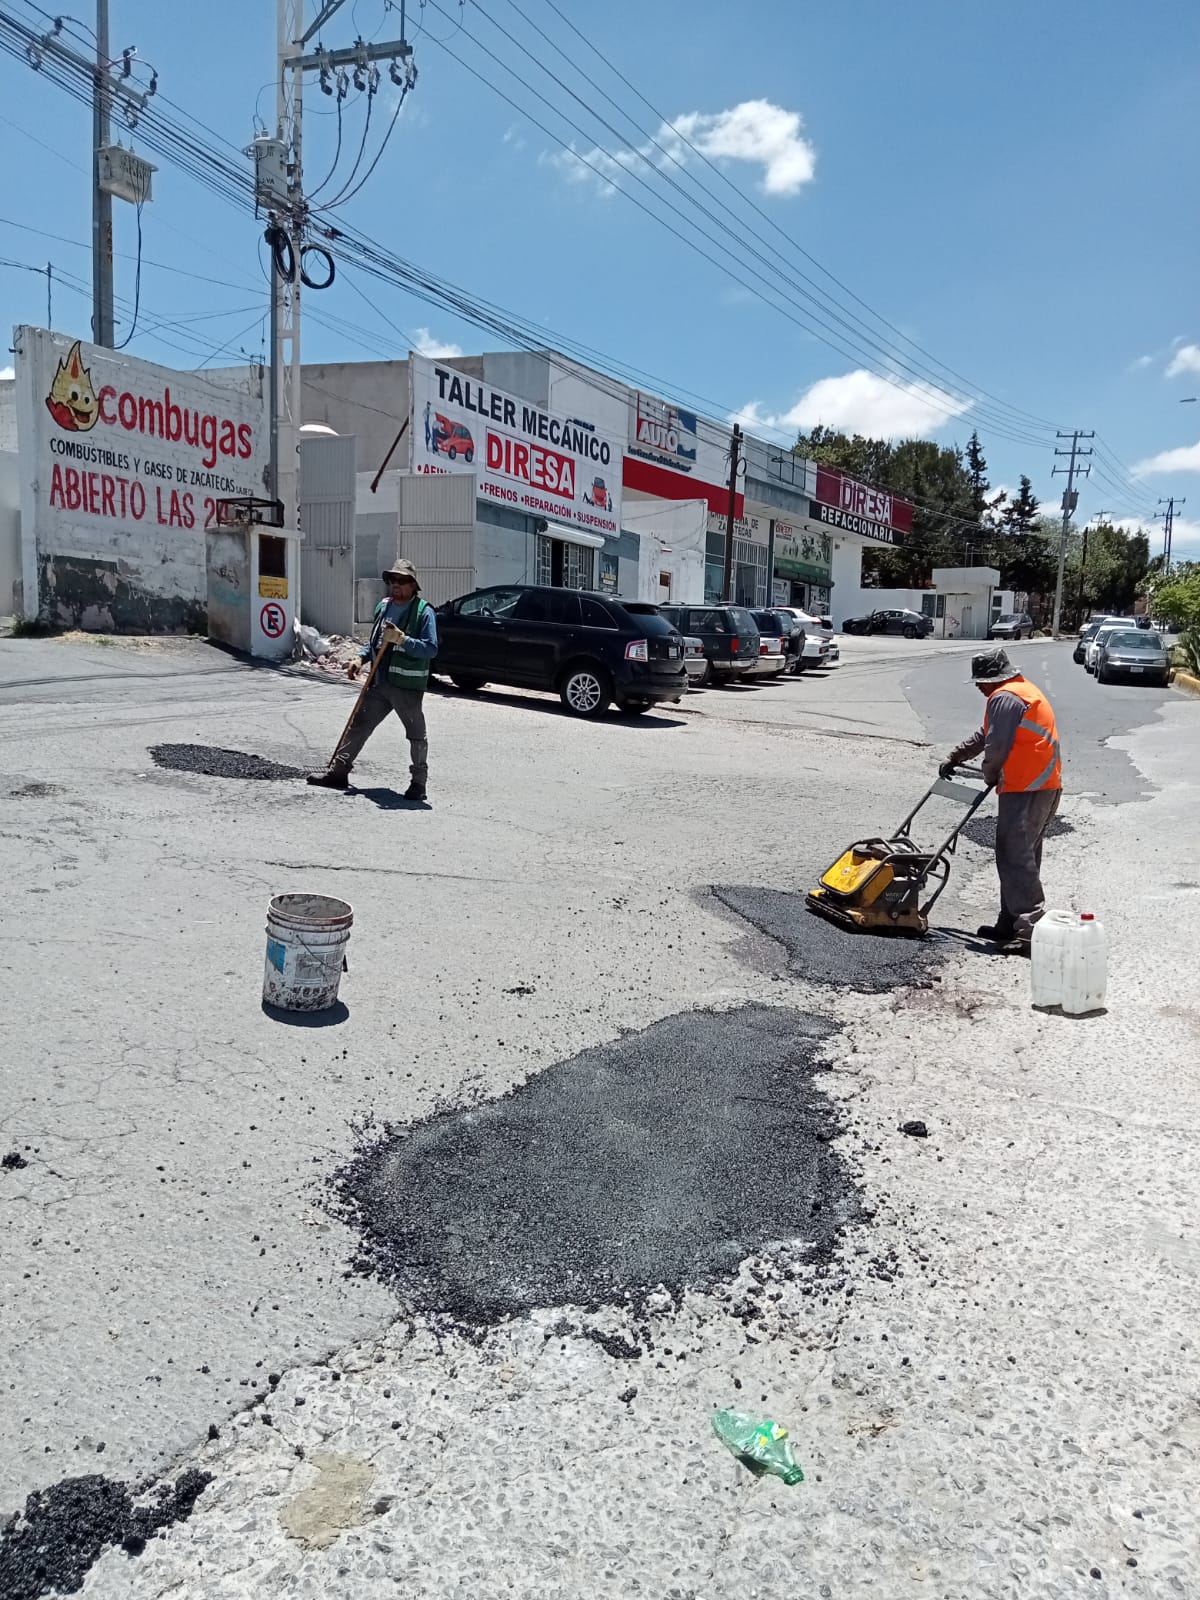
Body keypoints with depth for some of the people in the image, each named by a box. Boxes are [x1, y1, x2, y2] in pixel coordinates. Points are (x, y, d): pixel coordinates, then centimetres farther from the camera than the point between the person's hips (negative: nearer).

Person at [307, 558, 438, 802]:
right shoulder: (383, 606, 13)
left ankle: (419, 782, 13)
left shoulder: (424, 612, -9)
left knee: (416, 734, 4)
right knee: (359, 725, 9)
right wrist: (361, 659, 10)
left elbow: (431, 648, -19)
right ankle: (338, 771, 16)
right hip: (380, 683, 7)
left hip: (408, 686, -7)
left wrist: (401, 639, -27)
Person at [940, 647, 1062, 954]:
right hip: (1046, 787, 11)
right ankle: (1010, 923, 21)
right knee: (1020, 854, 14)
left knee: (1015, 856, -11)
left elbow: (996, 747, -14)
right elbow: (983, 736, 31)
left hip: (1026, 790, -11)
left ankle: (1030, 929, -15)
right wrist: (954, 757, 35)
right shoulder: (1024, 690, 23)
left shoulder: (1004, 698, -11)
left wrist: (990, 775, 5)